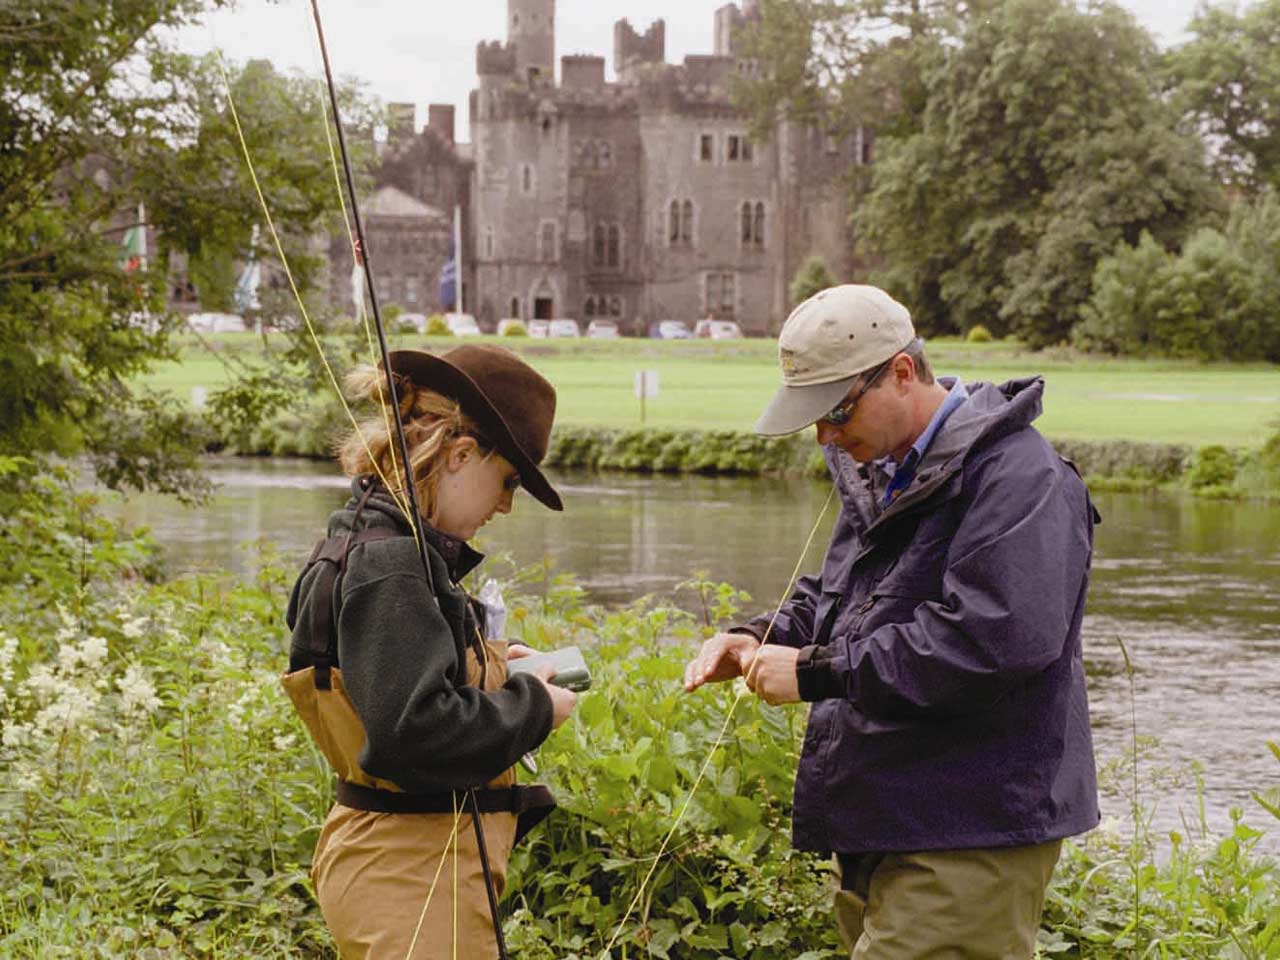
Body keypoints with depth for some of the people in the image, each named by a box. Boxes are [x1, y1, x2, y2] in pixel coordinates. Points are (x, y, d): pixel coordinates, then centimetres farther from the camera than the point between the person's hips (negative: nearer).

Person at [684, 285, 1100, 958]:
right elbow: (833, 598, 29)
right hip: (883, 827, 10)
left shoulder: (1018, 479, -15)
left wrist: (816, 672, -21)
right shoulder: (882, 471, 17)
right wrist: (759, 640, 6)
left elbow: (991, 641, -27)